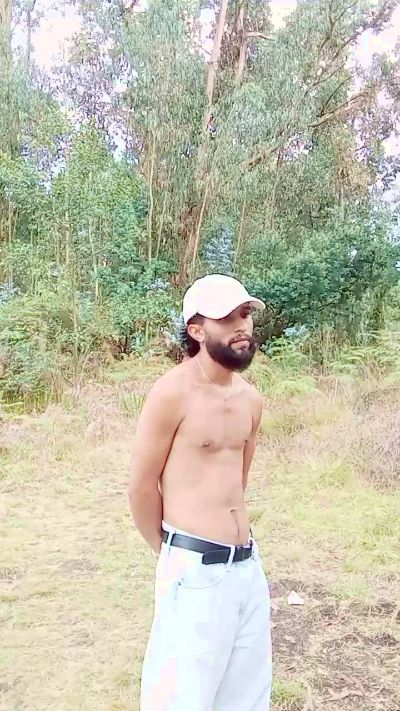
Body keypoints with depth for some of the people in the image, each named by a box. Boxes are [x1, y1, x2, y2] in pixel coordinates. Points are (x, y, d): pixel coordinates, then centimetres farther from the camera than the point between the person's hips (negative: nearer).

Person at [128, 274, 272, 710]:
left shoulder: (251, 399, 6)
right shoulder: (173, 392, -14)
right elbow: (142, 487, -7)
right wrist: (169, 552, 6)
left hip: (248, 566, 7)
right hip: (194, 571, -7)